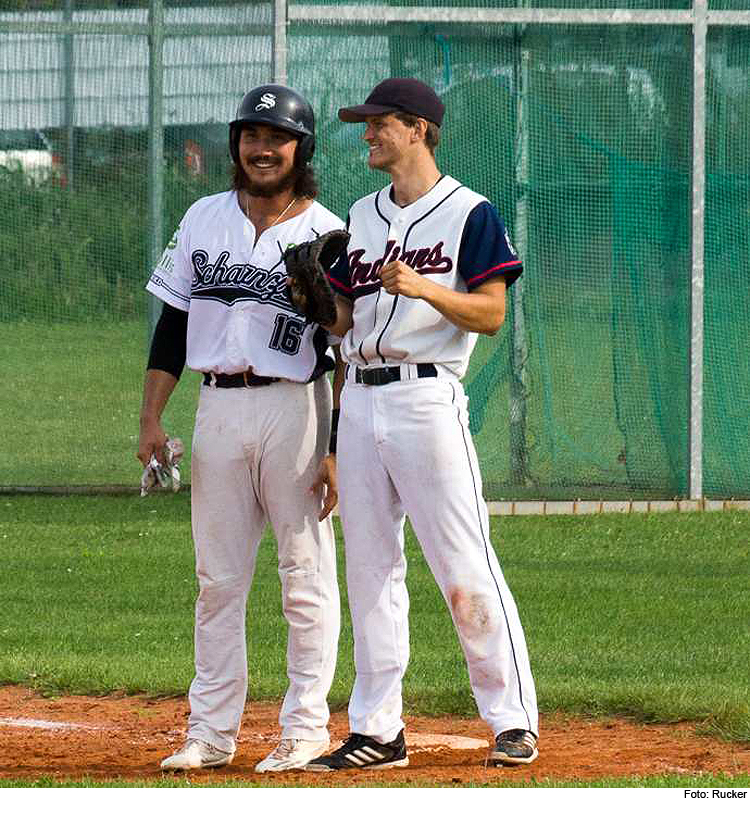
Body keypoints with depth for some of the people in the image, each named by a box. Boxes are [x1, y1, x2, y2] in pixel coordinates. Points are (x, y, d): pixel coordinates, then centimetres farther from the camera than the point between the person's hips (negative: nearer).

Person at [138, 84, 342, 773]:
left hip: (295, 407, -4)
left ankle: (306, 729, 4)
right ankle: (211, 732, 10)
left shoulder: (327, 235, -2)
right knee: (217, 579, 6)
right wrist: (151, 419, 4)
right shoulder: (205, 220, 10)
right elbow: (173, 324, 13)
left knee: (307, 576, -2)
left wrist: (338, 450, -11)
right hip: (218, 406, 4)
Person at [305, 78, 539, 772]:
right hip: (360, 397, 7)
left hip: (427, 395, -7)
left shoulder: (469, 213, -2)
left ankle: (514, 720, -3)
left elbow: (491, 313, -9)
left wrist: (422, 288, -23)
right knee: (369, 569, 7)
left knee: (466, 568, -9)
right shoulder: (361, 217, 18)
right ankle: (378, 730, 11)